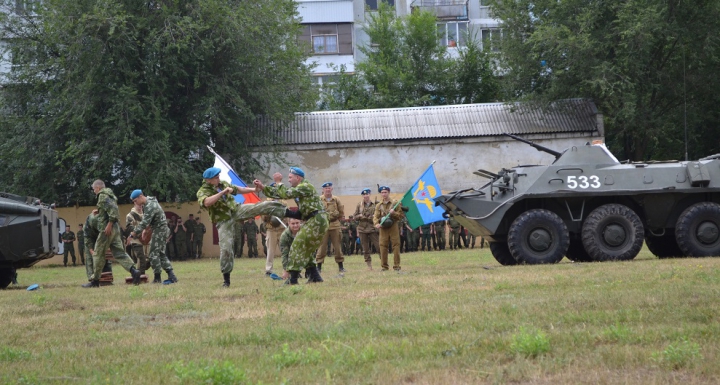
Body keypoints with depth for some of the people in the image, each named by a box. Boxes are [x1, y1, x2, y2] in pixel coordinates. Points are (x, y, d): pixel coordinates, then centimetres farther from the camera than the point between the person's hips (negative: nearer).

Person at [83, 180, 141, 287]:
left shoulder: (102, 195, -8)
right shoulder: (110, 195, 20)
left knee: (98, 254, 0)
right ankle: (133, 271, -16)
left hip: (107, 228, -9)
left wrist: (109, 224, -23)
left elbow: (112, 209, -21)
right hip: (115, 228, 9)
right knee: (119, 252, 3)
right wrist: (99, 211, 26)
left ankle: (95, 280, 4)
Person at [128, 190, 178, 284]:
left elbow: (144, 223, -27)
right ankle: (171, 275, 6)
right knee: (161, 253, 10)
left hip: (160, 230, -10)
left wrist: (134, 233, -22)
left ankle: (157, 277, -1)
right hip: (160, 230, 10)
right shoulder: (146, 204, 10)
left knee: (154, 254, -6)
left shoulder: (150, 206, -23)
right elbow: (145, 220, 18)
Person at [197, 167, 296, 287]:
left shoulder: (222, 184, 7)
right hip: (224, 222, -5)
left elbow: (237, 189, 23)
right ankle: (226, 279, 2)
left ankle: (294, 214, -5)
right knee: (226, 248, -11)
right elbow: (206, 202, -37)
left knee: (263, 207, -9)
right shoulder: (202, 192, -13)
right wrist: (223, 192, -38)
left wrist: (253, 190, 19)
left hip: (237, 210, 5)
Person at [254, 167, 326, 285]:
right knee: (305, 250, 13)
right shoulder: (297, 188, 20)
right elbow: (278, 194, 18)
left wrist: (278, 182, -7)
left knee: (298, 247, -10)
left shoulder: (305, 186, -11)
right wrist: (262, 187, 9)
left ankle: (293, 279, -12)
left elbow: (286, 194, -21)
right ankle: (315, 276, 14)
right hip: (314, 221, 10)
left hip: (317, 221, -10)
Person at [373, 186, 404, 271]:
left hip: (394, 227, -2)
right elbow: (375, 217, 3)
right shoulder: (378, 205, 11)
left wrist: (393, 213, -14)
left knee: (396, 246, -4)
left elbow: (401, 215, 5)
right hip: (383, 229, 2)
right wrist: (376, 223, -18)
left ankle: (396, 266, -1)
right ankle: (384, 266, 5)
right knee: (383, 247, -2)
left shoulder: (395, 203, 5)